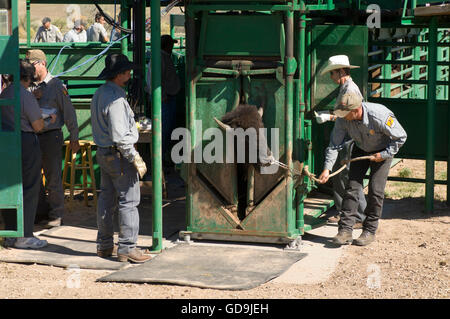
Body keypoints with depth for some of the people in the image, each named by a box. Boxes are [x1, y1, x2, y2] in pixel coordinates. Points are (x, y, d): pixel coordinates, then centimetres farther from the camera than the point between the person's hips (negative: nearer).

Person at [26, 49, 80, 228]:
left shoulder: (56, 85, -2)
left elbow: (69, 112, -3)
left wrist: (74, 138, -6)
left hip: (51, 135, -5)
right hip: (32, 136, 5)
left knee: (53, 178, -2)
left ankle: (56, 216, 5)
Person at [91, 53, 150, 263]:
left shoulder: (99, 94, 11)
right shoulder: (115, 99, -20)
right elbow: (119, 136, -23)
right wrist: (135, 159, -18)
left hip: (102, 152, 10)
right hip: (119, 155, -10)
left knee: (107, 198, 14)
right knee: (129, 201, -5)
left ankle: (104, 245, 21)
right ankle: (127, 248, -4)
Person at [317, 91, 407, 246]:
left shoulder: (380, 115, -35)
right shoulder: (343, 118, -23)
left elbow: (401, 137, -21)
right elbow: (334, 144, -16)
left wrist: (384, 155, -20)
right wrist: (327, 168, -25)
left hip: (382, 152, -4)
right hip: (360, 150, 4)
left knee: (375, 190, -10)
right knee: (352, 187, -7)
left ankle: (369, 231, 3)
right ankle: (345, 230, -6)